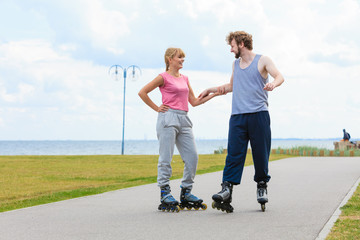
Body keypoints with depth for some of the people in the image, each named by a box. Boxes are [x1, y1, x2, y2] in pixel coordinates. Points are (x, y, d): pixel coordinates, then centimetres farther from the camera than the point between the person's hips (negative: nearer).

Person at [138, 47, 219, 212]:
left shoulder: (184, 79, 19)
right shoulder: (164, 77, -1)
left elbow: (194, 102, 20)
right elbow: (142, 92, -2)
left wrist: (213, 94, 13)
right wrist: (156, 108, -2)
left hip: (184, 120, 7)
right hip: (168, 118, -7)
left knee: (192, 156, 1)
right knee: (166, 158, -5)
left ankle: (186, 192, 10)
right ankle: (165, 194, 0)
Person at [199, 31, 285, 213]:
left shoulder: (262, 61, 5)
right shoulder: (236, 64, 22)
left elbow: (279, 76, -11)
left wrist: (273, 83, -33)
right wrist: (212, 90, 38)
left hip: (259, 115, -4)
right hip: (237, 116, 4)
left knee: (260, 154, 0)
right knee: (234, 153, -8)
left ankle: (262, 186, 15)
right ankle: (227, 188, -15)